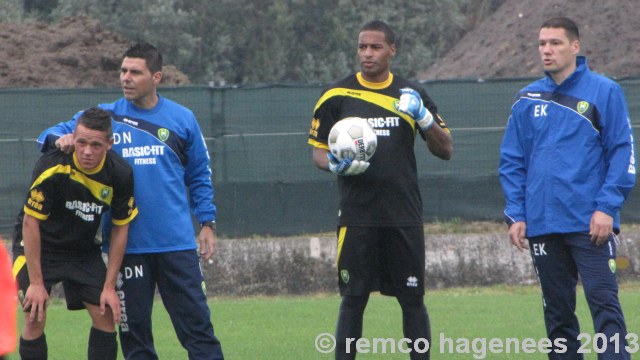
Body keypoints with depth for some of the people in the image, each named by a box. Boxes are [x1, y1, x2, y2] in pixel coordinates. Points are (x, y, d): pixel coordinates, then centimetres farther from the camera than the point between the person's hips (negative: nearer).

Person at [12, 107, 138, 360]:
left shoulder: (120, 175, -18)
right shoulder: (51, 167, -30)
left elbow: (120, 228, -5)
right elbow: (31, 222, -22)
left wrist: (109, 286, -6)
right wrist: (36, 282, -21)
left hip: (84, 249, 4)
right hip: (37, 245, -4)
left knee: (106, 315, -2)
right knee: (35, 318, -14)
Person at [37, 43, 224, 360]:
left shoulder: (182, 119, 6)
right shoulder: (105, 116, 5)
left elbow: (200, 175, 14)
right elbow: (53, 134, 4)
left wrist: (207, 223, 7)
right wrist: (59, 139, -20)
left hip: (177, 243, -1)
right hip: (127, 246, 1)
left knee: (196, 322, -4)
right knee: (134, 328, 5)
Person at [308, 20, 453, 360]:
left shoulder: (411, 94, 7)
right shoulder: (336, 95, 3)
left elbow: (445, 150, 8)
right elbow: (319, 152, 8)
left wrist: (423, 118, -9)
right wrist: (335, 165, -15)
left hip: (404, 214, 1)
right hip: (356, 214, -1)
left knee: (413, 299, 2)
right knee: (353, 299, -1)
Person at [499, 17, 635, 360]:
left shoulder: (604, 92, -1)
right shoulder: (527, 100, 10)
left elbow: (622, 152, -3)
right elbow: (512, 161, 12)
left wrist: (607, 207, -12)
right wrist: (516, 214, 3)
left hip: (590, 225, -4)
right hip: (542, 225, 4)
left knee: (604, 303, -11)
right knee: (557, 309, 9)